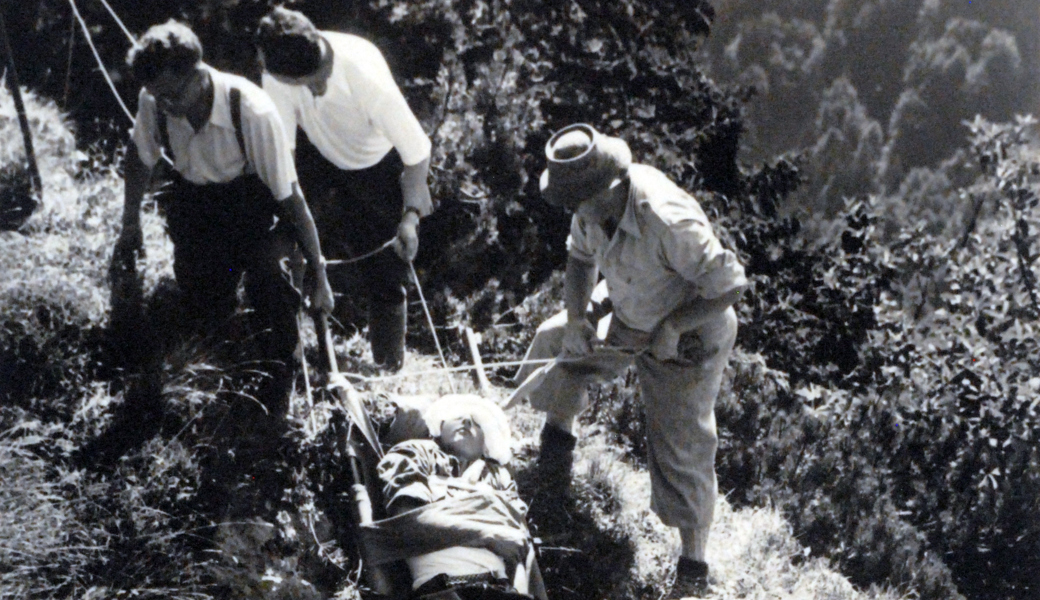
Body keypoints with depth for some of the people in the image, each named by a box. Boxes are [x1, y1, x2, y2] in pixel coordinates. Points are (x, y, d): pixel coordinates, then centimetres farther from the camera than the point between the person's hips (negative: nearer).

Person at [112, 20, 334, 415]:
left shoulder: (252, 111, -34)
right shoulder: (153, 103, -21)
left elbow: (291, 198, -27)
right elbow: (140, 157, 3)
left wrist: (319, 276, -21)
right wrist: (131, 224, 13)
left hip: (252, 197, -3)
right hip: (194, 199, 4)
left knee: (260, 254, -35)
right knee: (206, 318, -4)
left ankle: (277, 380, -16)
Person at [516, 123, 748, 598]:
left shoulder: (669, 222, -40)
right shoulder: (598, 203, -16)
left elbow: (730, 286, -32)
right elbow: (581, 254, 6)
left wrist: (668, 326, -27)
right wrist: (576, 318, -5)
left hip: (687, 341, -8)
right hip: (630, 320, 8)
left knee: (680, 448, -2)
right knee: (554, 341, 15)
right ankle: (558, 434, 42)